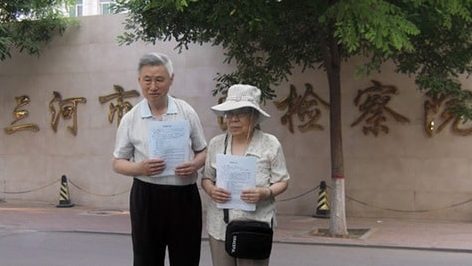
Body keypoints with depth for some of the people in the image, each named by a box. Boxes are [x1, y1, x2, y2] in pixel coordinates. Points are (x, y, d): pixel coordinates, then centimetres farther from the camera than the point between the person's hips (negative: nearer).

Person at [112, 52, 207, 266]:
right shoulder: (130, 119, 0)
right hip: (146, 197, 0)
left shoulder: (186, 112, 1)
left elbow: (203, 151, 9)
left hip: (184, 195, 1)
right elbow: (118, 163, 5)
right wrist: (139, 168, -16)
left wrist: (195, 164, -13)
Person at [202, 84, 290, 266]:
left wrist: (264, 193, -18)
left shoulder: (270, 144, -1)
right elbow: (206, 177, 13)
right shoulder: (216, 143, 7)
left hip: (255, 225, -3)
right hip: (220, 224, 3)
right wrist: (211, 190, -9)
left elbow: (282, 181, 1)